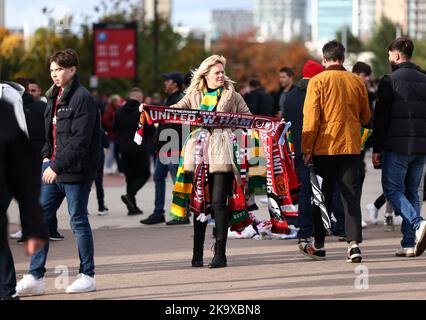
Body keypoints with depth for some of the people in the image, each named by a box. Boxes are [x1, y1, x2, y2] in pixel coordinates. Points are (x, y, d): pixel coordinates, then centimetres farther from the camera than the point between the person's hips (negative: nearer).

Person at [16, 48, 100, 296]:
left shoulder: (82, 98, -14)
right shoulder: (54, 96, 13)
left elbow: (80, 140, -20)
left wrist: (57, 165, -22)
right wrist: (47, 156, 8)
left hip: (75, 172, -8)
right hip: (53, 168, 8)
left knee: (78, 221, 2)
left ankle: (88, 276, 15)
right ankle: (36, 278, 7)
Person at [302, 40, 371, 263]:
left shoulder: (318, 81, -6)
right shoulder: (357, 82, 4)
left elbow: (311, 117, -9)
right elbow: (366, 117, 12)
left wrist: (306, 148, -3)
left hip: (325, 146, -2)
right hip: (351, 145, 2)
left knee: (322, 196, 9)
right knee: (351, 195, 2)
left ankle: (319, 245, 17)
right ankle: (354, 243, -11)